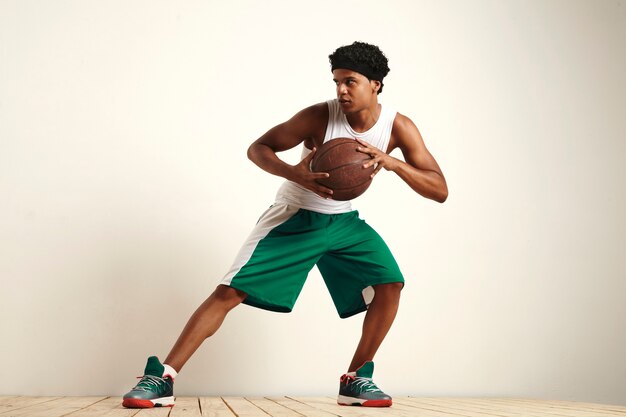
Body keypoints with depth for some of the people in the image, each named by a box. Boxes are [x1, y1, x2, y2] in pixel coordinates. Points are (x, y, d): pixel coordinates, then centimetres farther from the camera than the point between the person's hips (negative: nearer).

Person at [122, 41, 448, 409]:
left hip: (343, 220, 3)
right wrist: (294, 173, -35)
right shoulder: (320, 117, -21)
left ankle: (356, 379, 3)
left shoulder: (399, 127, -13)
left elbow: (440, 191, -16)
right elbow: (258, 148, -14)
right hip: (294, 217, -3)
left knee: (390, 284, -14)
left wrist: (393, 163, -33)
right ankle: (161, 378, -8)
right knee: (230, 292, -13)